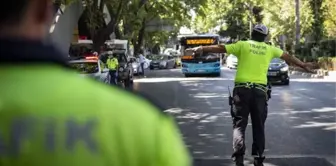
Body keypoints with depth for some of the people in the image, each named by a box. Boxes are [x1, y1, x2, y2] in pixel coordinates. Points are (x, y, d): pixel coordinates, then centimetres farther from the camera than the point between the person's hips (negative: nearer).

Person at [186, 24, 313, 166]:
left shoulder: (243, 45, 4)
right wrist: (303, 65, 36)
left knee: (239, 124, 1)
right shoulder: (270, 49, 12)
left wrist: (201, 49, 9)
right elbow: (288, 57, 23)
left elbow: (220, 48, 2)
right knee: (259, 126, 11)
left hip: (242, 89, -2)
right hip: (260, 91, 2)